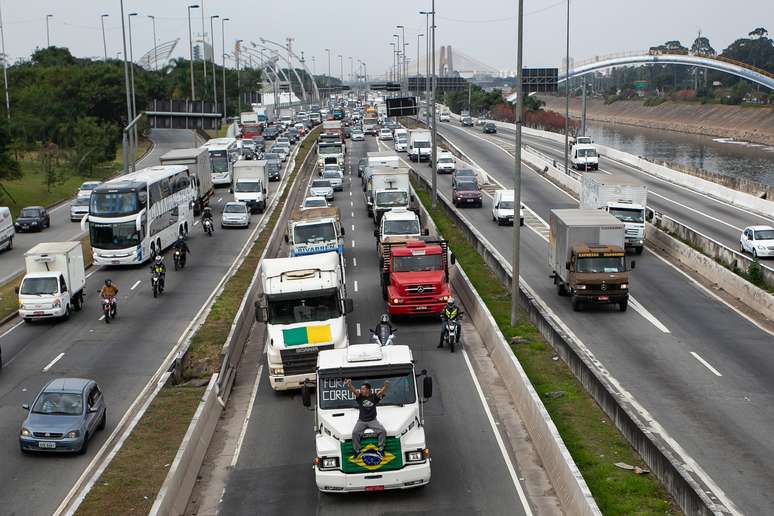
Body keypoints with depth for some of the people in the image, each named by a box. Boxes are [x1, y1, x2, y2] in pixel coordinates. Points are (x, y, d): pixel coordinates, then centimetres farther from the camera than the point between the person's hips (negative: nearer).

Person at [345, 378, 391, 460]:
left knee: (383, 431, -19)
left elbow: (382, 391, -17)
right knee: (355, 433, -23)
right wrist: (349, 385, -42)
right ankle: (358, 450, -8)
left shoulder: (374, 396, -4)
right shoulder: (359, 396, -3)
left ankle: (380, 449, -4)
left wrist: (386, 386, -40)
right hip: (361, 421, 0)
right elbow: (353, 390, -20)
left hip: (372, 420, 0)